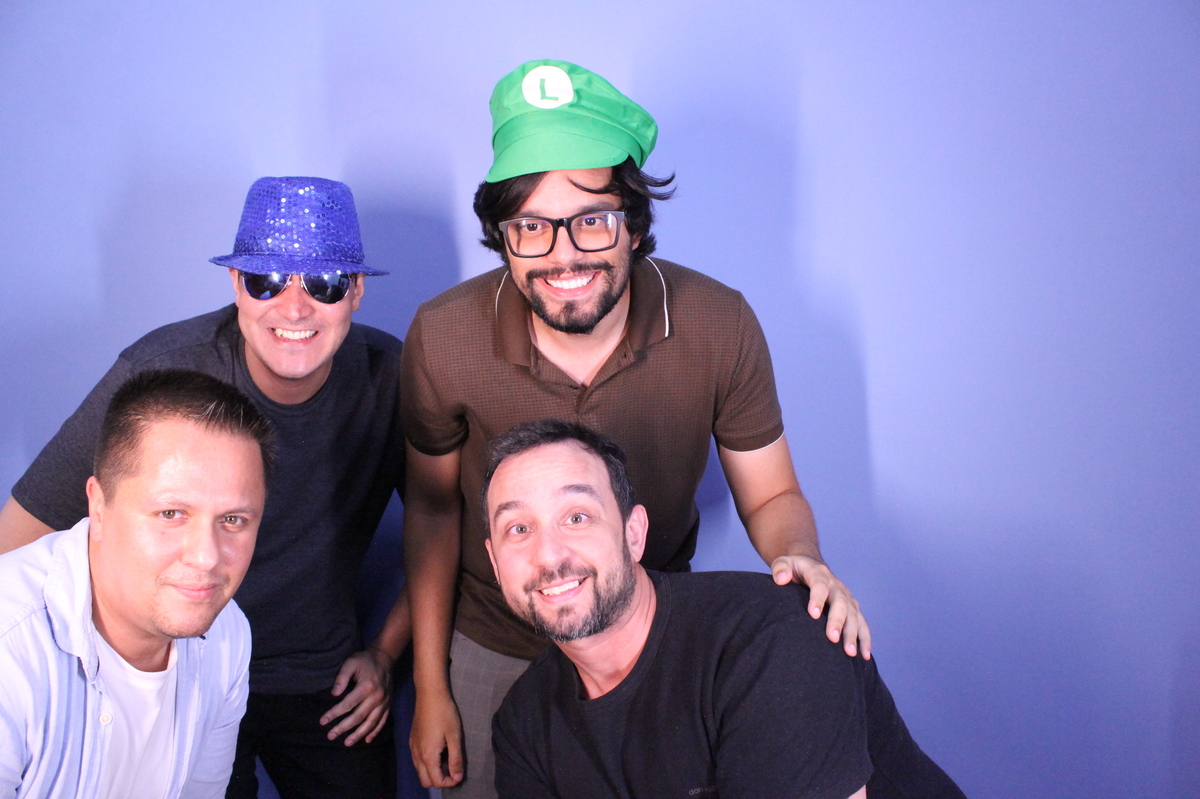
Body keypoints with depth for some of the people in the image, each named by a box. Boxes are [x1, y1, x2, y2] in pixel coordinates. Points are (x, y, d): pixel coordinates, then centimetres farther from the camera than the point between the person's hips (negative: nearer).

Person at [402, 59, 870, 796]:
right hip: (491, 649, 0)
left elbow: (771, 497, -9)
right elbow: (433, 504, -6)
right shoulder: (442, 338, -22)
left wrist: (803, 561, -33)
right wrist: (430, 687, -1)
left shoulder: (719, 324, -23)